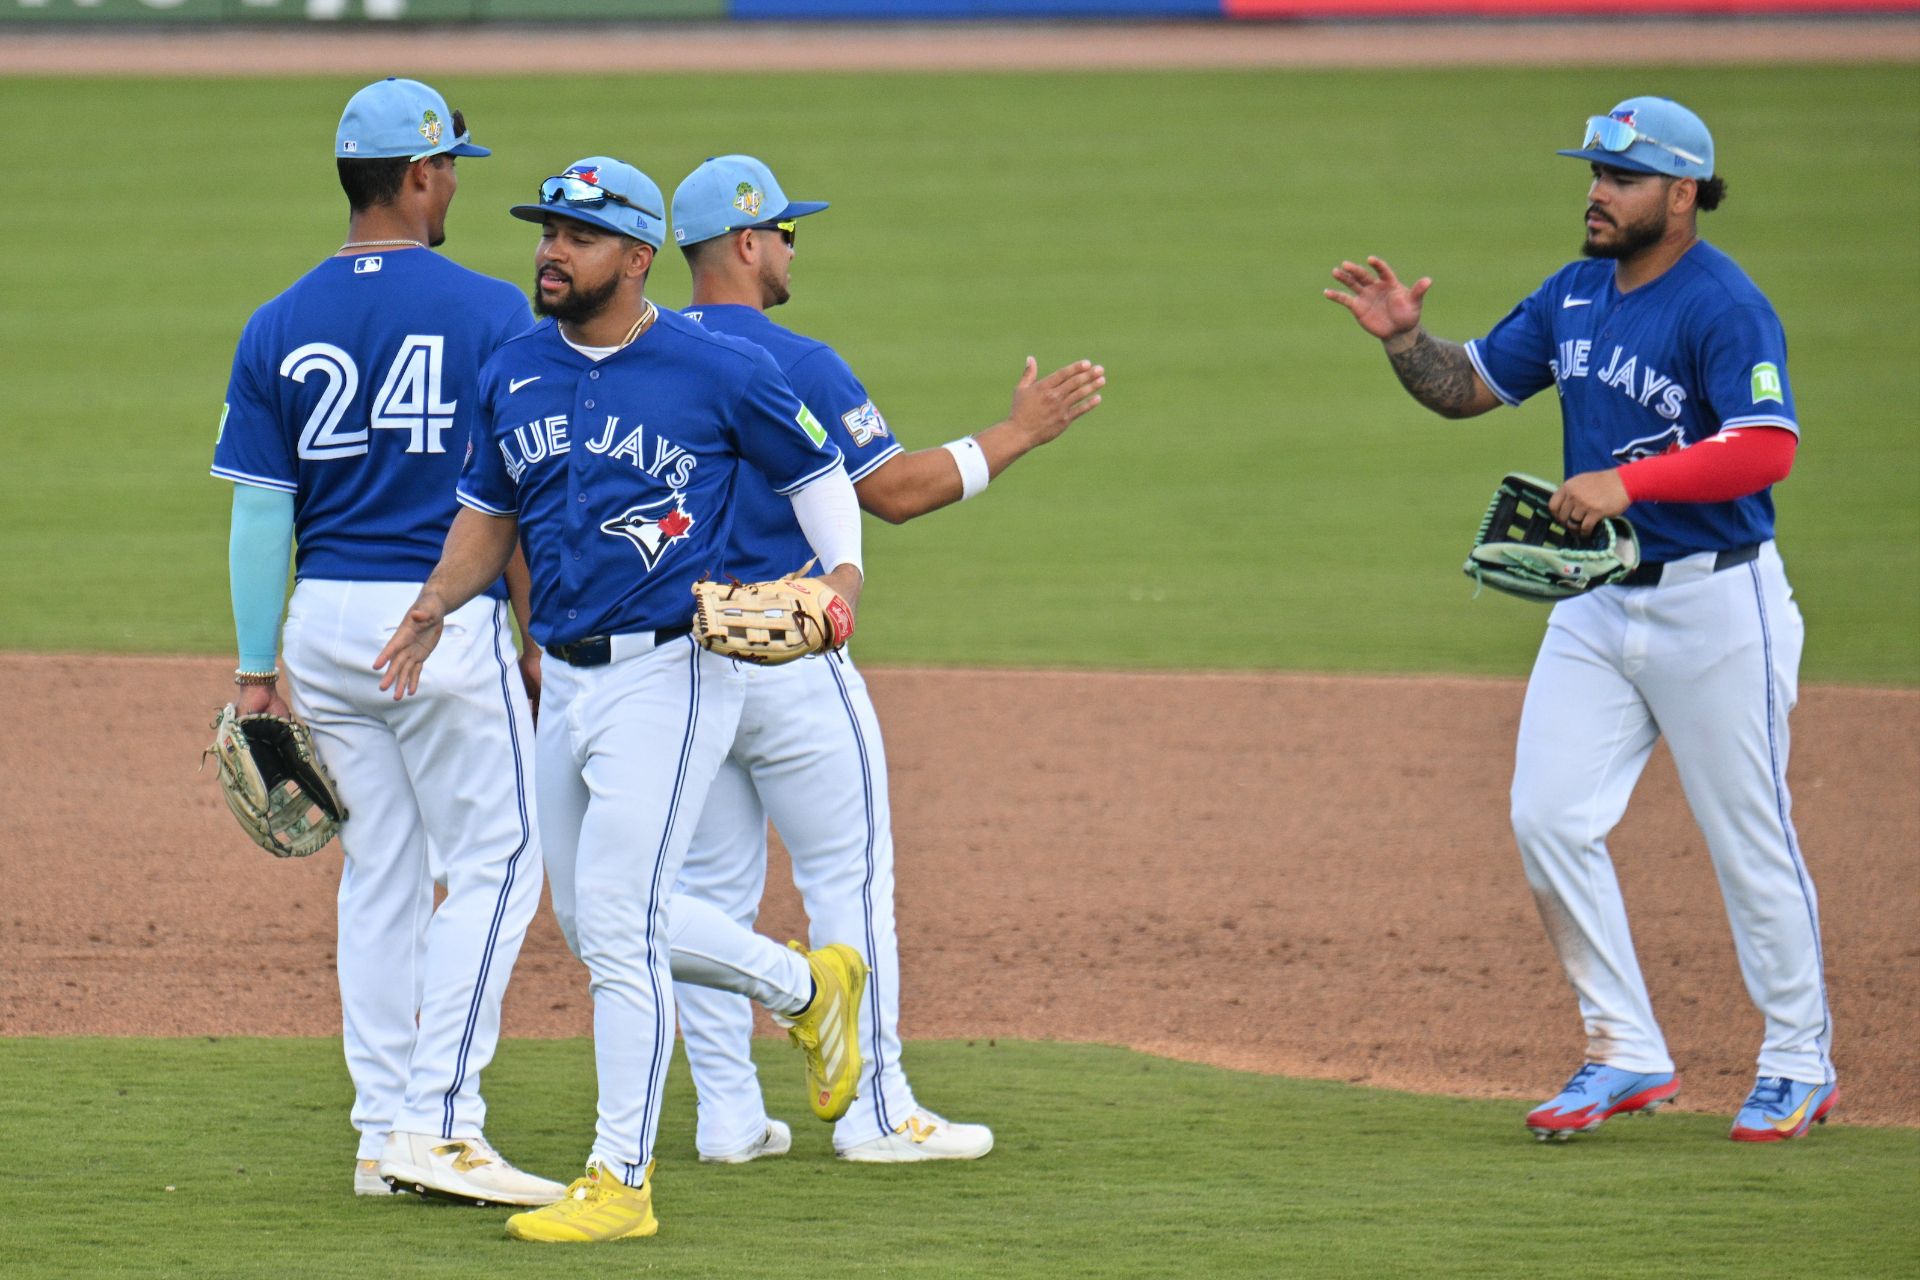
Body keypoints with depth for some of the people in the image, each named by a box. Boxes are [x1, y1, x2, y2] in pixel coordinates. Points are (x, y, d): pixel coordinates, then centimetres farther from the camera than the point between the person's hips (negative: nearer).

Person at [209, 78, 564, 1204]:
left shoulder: (279, 328, 4)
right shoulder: (490, 312, -6)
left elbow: (259, 508, 3)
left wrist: (258, 667, 6)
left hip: (325, 618, 5)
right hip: (446, 613, -5)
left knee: (378, 875, 13)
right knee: (496, 858, 1)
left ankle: (383, 1134, 14)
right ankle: (438, 1121, -9)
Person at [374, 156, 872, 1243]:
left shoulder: (719, 369, -9)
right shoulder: (515, 374, 8)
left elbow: (818, 475, 0)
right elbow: (490, 511, 18)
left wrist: (843, 578, -17)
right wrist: (438, 604, 1)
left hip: (671, 673, -7)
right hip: (565, 678, 7)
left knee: (618, 925, -13)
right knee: (595, 922, 15)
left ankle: (622, 1181, -6)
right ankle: (808, 986, 38)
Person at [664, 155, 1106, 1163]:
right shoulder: (793, 364, -13)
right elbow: (895, 490, -12)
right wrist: (1016, 435, -5)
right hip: (785, 655, -6)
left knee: (710, 886, 10)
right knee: (847, 876, 1)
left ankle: (728, 1116, 9)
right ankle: (874, 1110, 0)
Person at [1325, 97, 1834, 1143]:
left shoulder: (1723, 306, -16)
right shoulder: (1575, 294, 9)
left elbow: (1768, 449, -27)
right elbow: (1467, 388, 17)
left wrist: (1626, 480, -34)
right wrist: (1405, 340, -4)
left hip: (1715, 603, -8)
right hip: (1595, 603, 8)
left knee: (1749, 840, 1)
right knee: (1548, 818, 1)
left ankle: (1800, 1066, 15)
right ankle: (1627, 1055, 11)